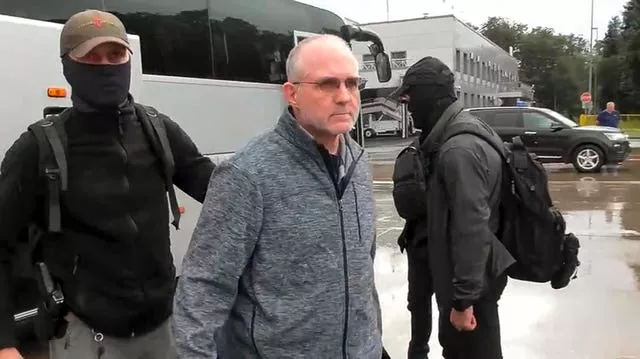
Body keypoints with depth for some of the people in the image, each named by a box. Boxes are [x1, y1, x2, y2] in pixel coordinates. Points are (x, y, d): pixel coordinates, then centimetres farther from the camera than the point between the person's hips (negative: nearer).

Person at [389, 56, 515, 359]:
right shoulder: (460, 134, 7)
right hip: (459, 277, 10)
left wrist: (464, 298, -24)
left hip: (471, 283, -10)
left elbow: (472, 229, -29)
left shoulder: (459, 149, -26)